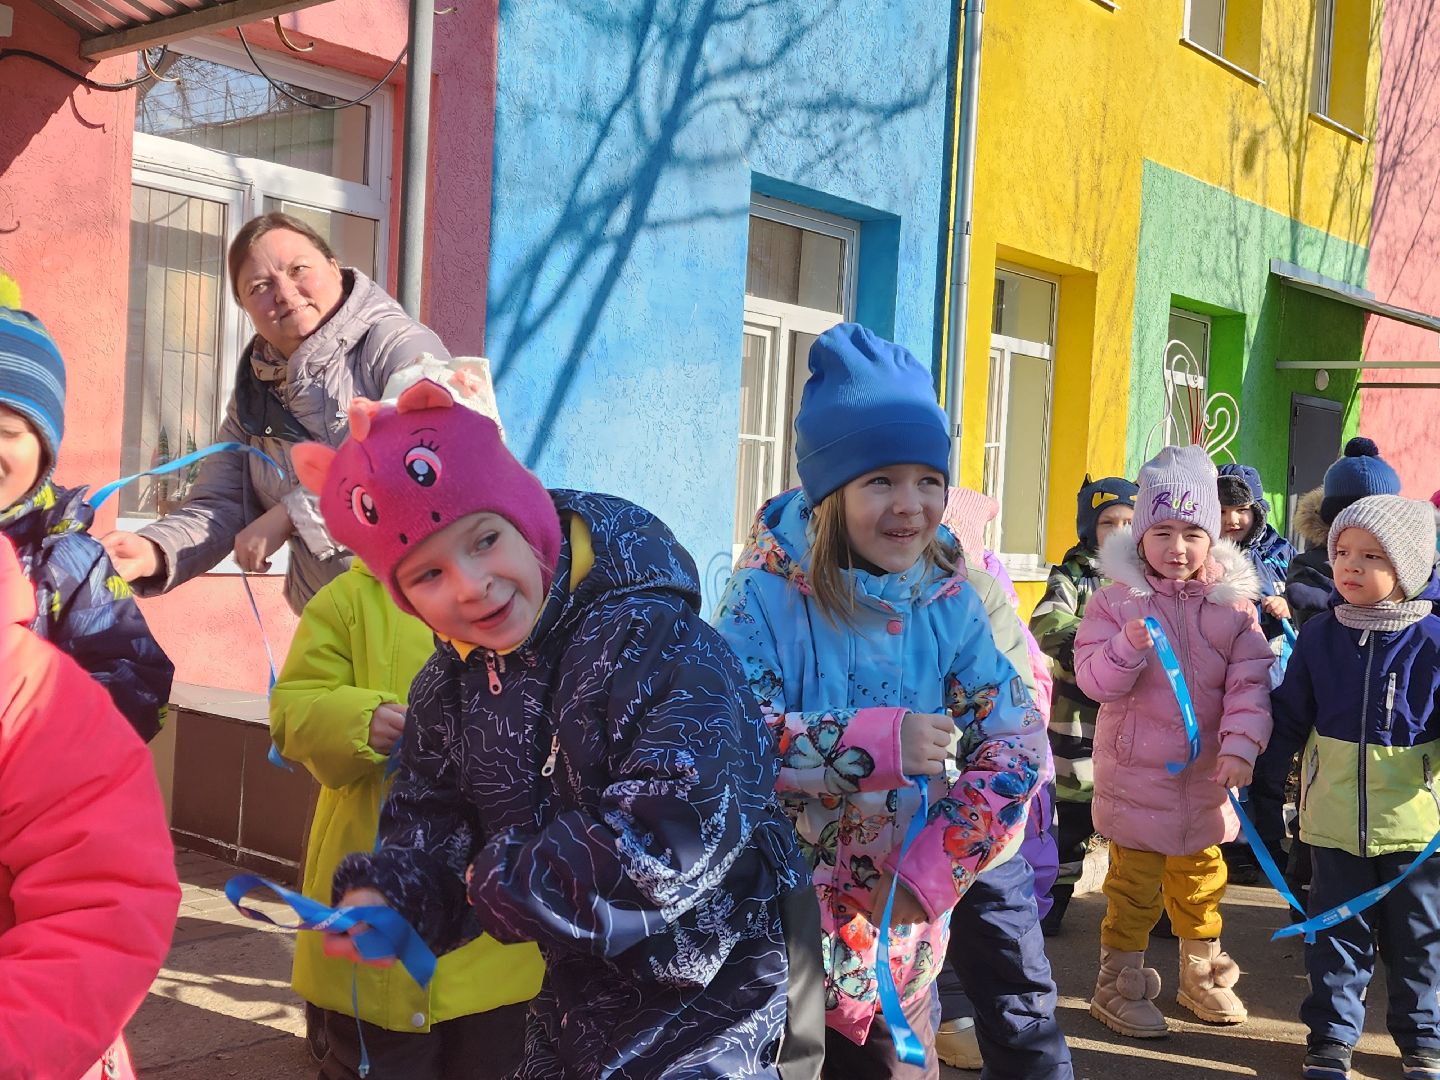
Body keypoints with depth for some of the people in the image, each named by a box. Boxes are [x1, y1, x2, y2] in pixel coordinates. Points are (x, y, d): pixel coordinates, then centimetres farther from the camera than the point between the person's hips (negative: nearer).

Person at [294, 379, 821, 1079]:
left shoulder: (652, 640, -25)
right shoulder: (449, 685, 1)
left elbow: (679, 835, -32)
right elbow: (430, 827, 7)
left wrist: (505, 880, -21)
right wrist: (384, 896, -16)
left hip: (714, 993, -7)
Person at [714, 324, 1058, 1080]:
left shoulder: (946, 599, -4)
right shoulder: (770, 589, -15)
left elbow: (1018, 744, -5)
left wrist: (931, 872, -13)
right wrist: (875, 742, -30)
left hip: (899, 922, 3)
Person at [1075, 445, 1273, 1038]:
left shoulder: (1233, 602, -4)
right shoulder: (1117, 599, -9)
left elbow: (1250, 683, -7)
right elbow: (1093, 678, -13)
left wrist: (1240, 745, -20)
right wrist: (1129, 646, -31)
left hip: (1206, 773, 3)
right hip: (1136, 771, -3)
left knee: (1201, 876, 19)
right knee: (1133, 881, 5)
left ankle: (1201, 974, 39)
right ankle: (1119, 983, 21)